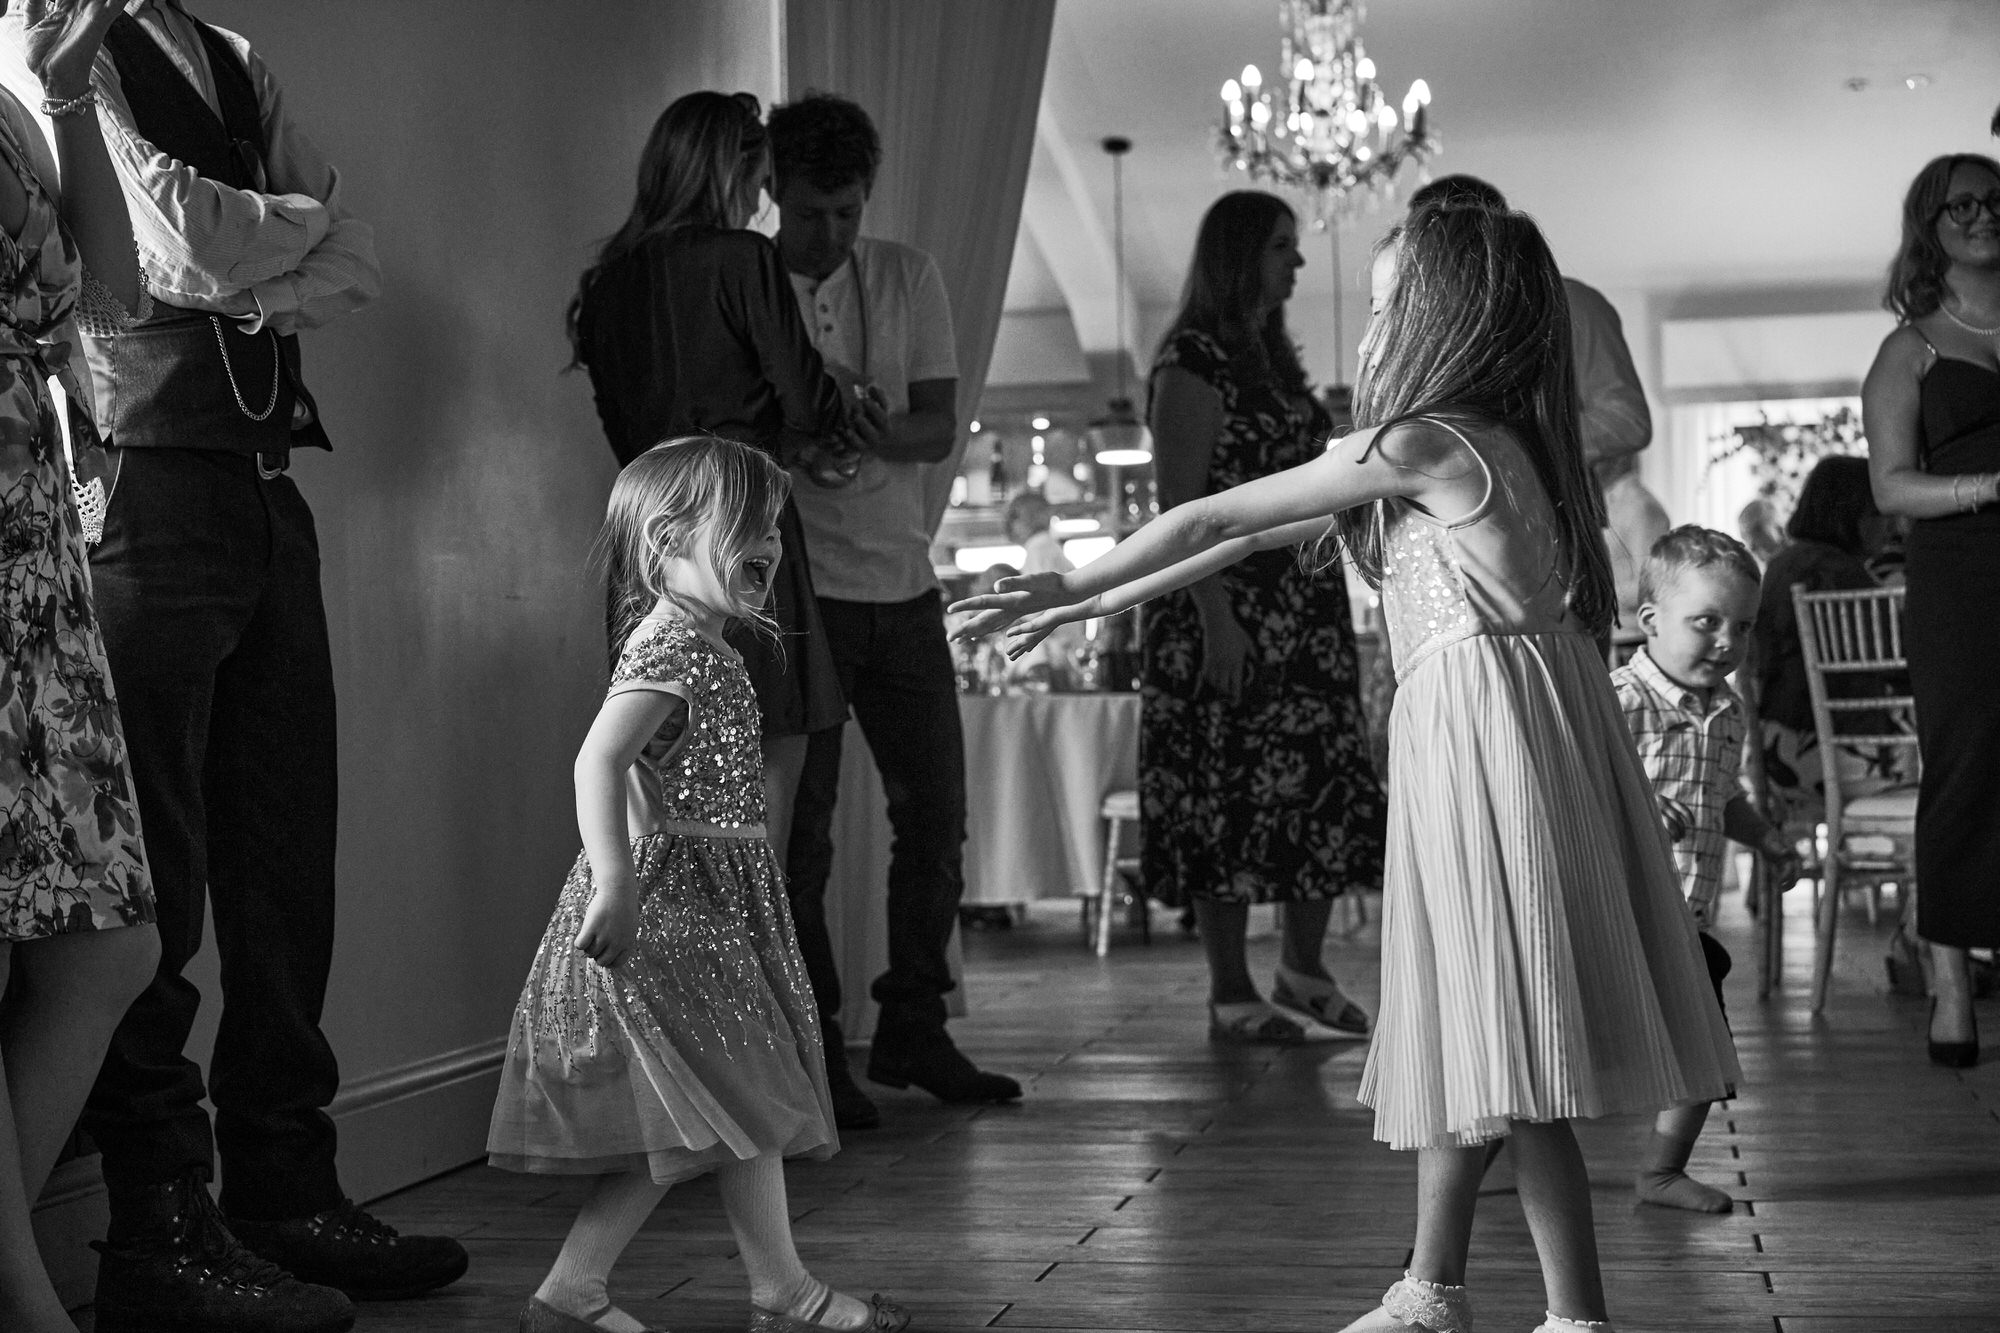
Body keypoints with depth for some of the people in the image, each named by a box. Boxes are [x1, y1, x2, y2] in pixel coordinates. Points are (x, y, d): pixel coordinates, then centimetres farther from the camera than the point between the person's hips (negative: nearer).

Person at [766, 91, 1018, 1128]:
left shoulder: (906, 278, 6)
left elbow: (941, 429, -1)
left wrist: (881, 429, -22)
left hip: (901, 579, 4)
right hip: (797, 584, -4)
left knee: (936, 810, 8)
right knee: (802, 828, -2)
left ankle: (913, 1033, 21)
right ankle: (814, 1052, 6)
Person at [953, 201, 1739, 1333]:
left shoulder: (1420, 446, -11)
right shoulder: (1491, 437, 16)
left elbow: (1213, 518, -6)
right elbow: (1270, 534, 19)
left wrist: (1078, 585, 6)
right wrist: (1106, 602, 22)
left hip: (1486, 721, -9)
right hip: (1539, 717, 9)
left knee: (1510, 1052, -6)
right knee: (1468, 1030, 15)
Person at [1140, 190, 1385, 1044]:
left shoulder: (1275, 358, 17)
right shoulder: (1193, 363, -8)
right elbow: (1181, 504, -14)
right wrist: (1216, 620, -21)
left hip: (1307, 610, 8)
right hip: (1230, 612, -8)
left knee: (1325, 781, 7)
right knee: (1230, 791, -4)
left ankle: (1305, 972, 19)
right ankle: (1232, 996, 3)